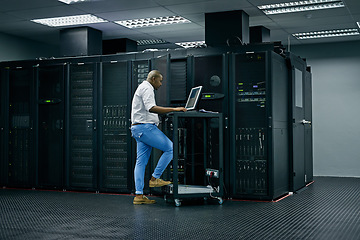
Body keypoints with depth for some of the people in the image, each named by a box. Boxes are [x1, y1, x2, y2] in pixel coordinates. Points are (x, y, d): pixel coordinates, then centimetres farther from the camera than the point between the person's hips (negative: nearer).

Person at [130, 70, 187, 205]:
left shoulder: (143, 88, 26)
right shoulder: (146, 88, -8)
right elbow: (151, 108, -23)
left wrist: (168, 111, 23)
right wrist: (174, 109, -23)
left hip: (139, 128, 11)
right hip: (145, 127, -11)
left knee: (141, 162, 6)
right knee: (170, 148, -9)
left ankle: (139, 195, 5)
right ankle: (154, 178, -5)